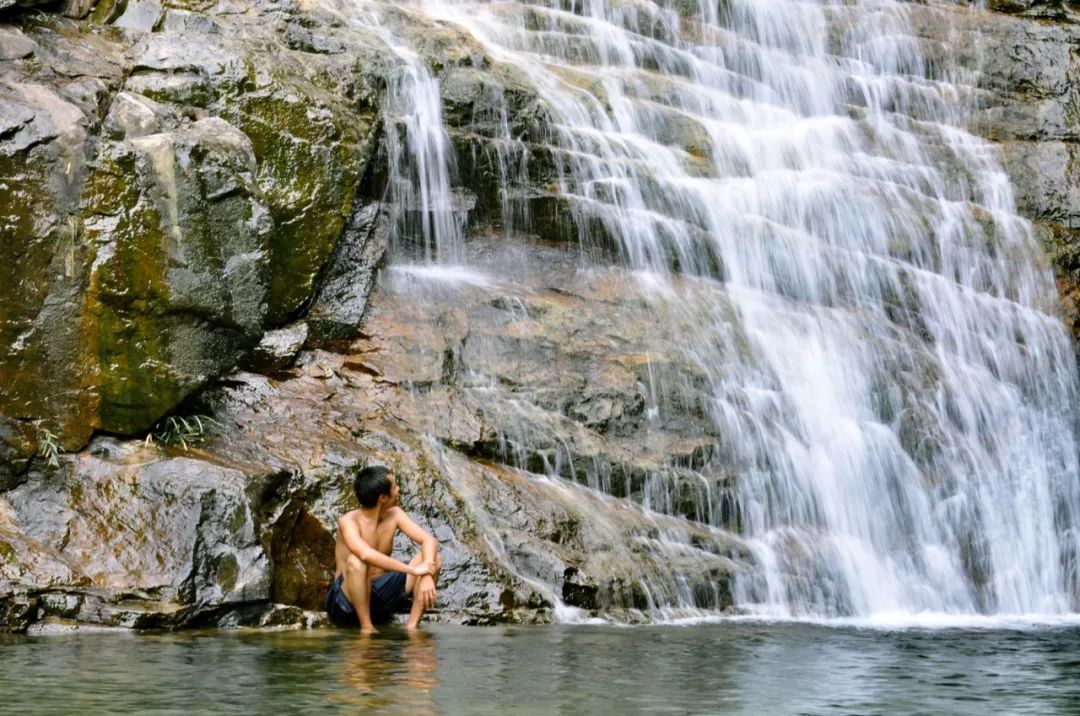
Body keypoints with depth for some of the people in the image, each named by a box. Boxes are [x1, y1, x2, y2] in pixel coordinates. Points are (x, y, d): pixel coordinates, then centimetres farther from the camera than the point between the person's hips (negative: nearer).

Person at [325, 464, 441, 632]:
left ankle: (412, 626, -14)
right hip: (346, 601, -6)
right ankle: (367, 627, -25)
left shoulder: (394, 514, -1)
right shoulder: (349, 522, -19)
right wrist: (414, 570, -37)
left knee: (433, 559, -9)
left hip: (381, 596, 6)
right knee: (355, 562, -37)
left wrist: (427, 575, -28)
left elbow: (429, 541, -8)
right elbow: (366, 554, -38)